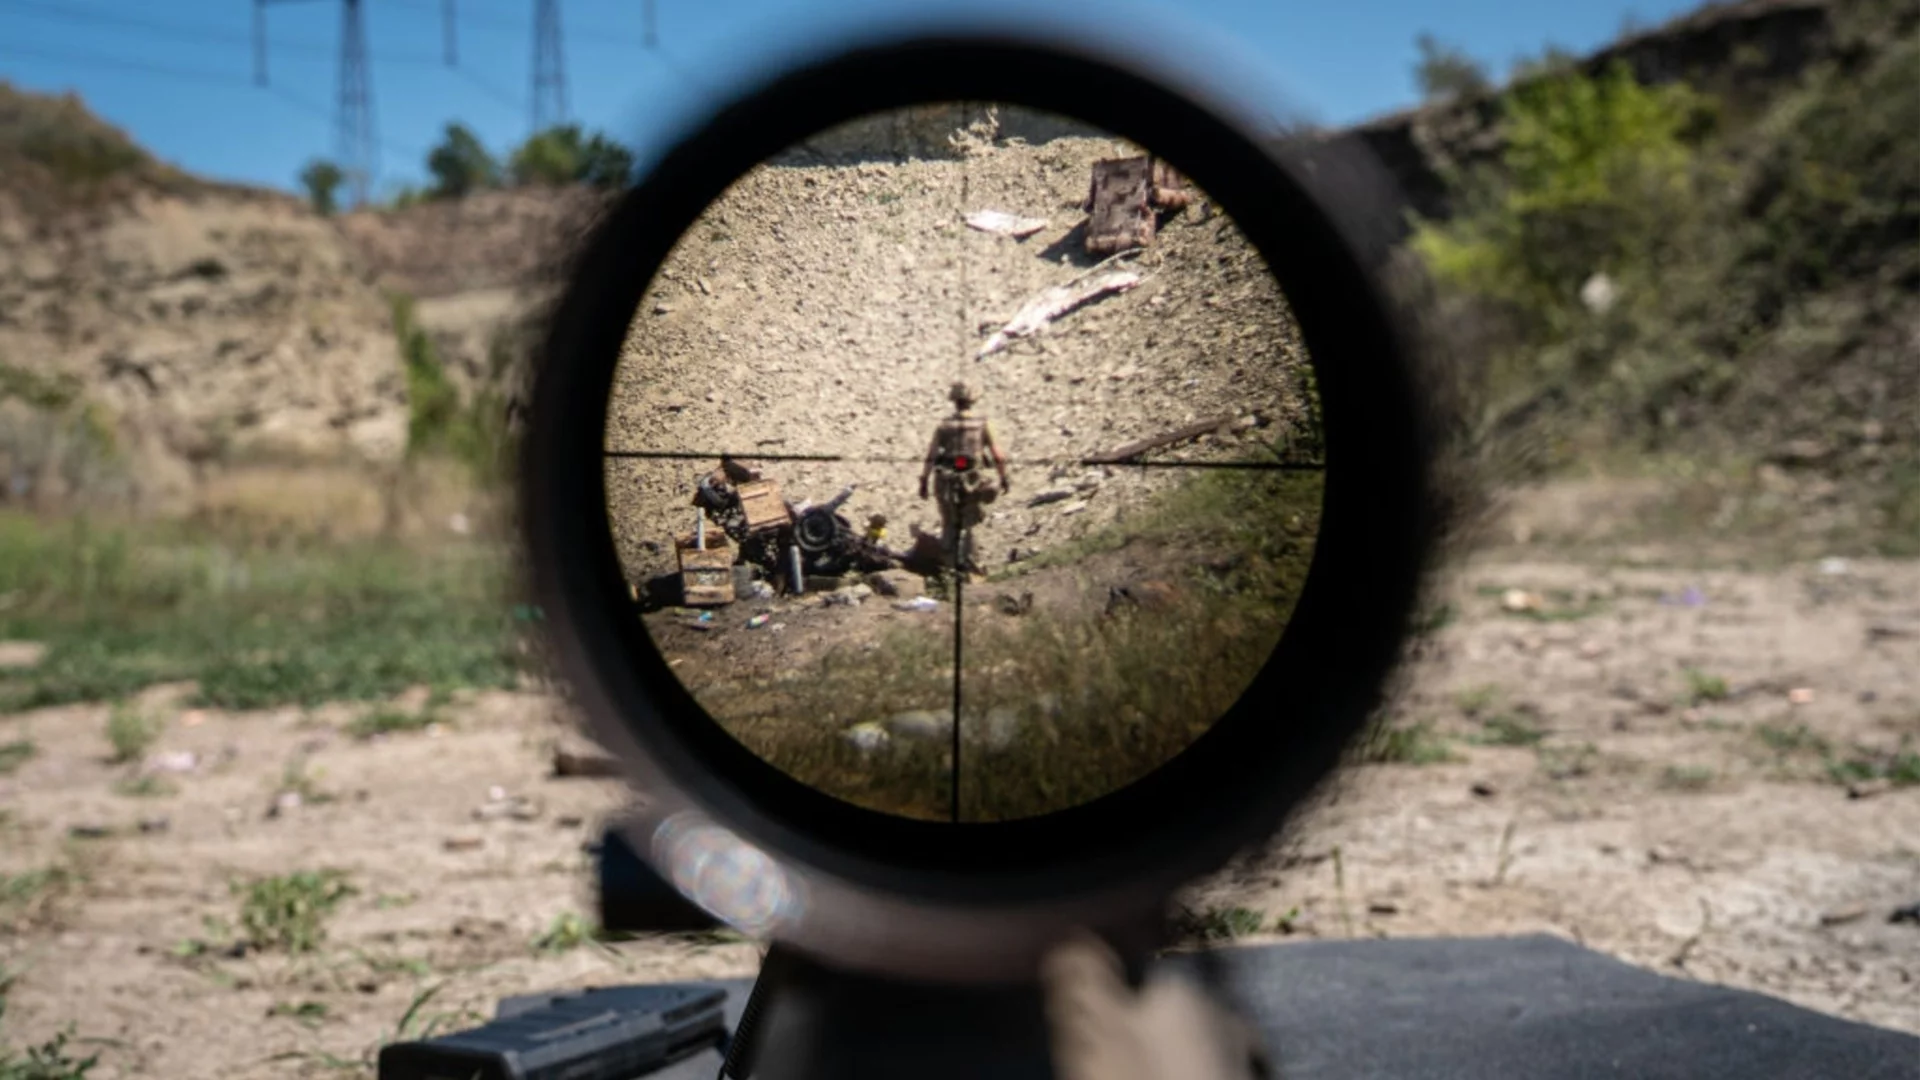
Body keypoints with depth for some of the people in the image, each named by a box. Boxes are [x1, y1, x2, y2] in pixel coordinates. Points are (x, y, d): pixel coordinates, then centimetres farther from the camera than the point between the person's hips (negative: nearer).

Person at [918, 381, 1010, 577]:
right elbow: (997, 456, -3)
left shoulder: (944, 426, -3)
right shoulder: (982, 425, -4)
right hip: (973, 482, 0)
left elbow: (931, 456, -5)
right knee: (969, 524, 14)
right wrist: (1004, 479, 9)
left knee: (949, 525, 15)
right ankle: (965, 559, 3)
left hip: (947, 482, 1)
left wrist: (923, 481, 0)